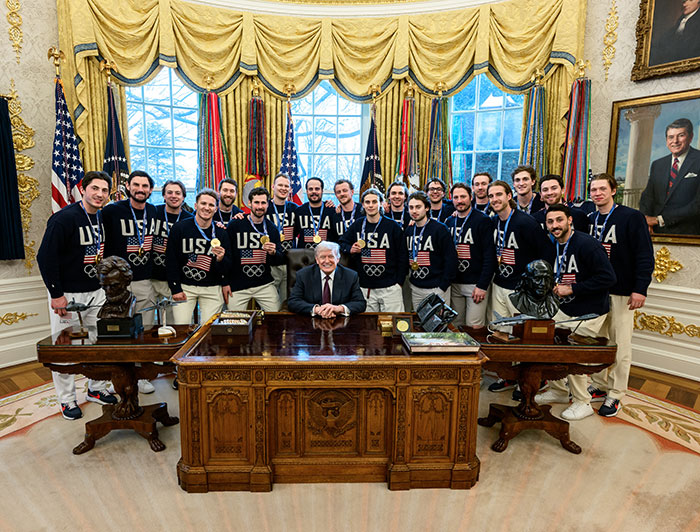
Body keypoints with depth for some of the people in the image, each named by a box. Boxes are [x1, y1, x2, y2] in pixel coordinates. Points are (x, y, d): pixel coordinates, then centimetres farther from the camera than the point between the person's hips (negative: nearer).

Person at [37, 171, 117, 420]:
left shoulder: (104, 219, 6)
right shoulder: (64, 218, -14)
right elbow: (45, 257, -16)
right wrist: (56, 294, -16)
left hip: (96, 292, 6)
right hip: (67, 294, -6)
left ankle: (96, 389, 30)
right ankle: (67, 399, 21)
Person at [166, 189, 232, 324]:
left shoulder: (221, 233, 0)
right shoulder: (179, 228, -3)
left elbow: (227, 269, 2)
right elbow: (171, 261, -1)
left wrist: (221, 259, -21)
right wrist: (175, 289, -6)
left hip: (212, 289, 1)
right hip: (184, 287, -1)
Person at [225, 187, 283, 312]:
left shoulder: (272, 228, 6)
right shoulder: (235, 225, -3)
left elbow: (280, 260, 10)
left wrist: (273, 253, -13)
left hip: (265, 284, 3)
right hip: (237, 286, -2)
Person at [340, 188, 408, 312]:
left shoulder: (392, 226, -2)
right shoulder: (357, 225, 5)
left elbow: (402, 256, 1)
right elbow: (342, 244, 16)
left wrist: (399, 282, -2)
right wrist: (351, 250, -7)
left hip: (390, 288, -2)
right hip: (364, 288, 2)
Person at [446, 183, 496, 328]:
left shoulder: (483, 221, -6)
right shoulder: (449, 222, 10)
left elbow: (490, 255, -11)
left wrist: (482, 285, -15)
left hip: (475, 284, -5)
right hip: (454, 284, 5)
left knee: (474, 327, -3)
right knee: (456, 326, 12)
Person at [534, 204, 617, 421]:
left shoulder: (586, 244, -20)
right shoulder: (557, 246, 6)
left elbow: (608, 278, -24)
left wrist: (572, 289, -22)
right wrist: (556, 287, 0)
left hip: (588, 314, -8)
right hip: (565, 310, 8)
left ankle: (583, 403, 21)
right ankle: (559, 391, 32)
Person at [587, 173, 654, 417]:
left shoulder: (631, 217, -5)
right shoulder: (588, 219, 10)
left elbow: (645, 255, -9)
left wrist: (640, 289, -15)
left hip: (621, 292, -4)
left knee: (620, 344, 3)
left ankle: (615, 395, 14)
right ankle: (599, 386, 24)